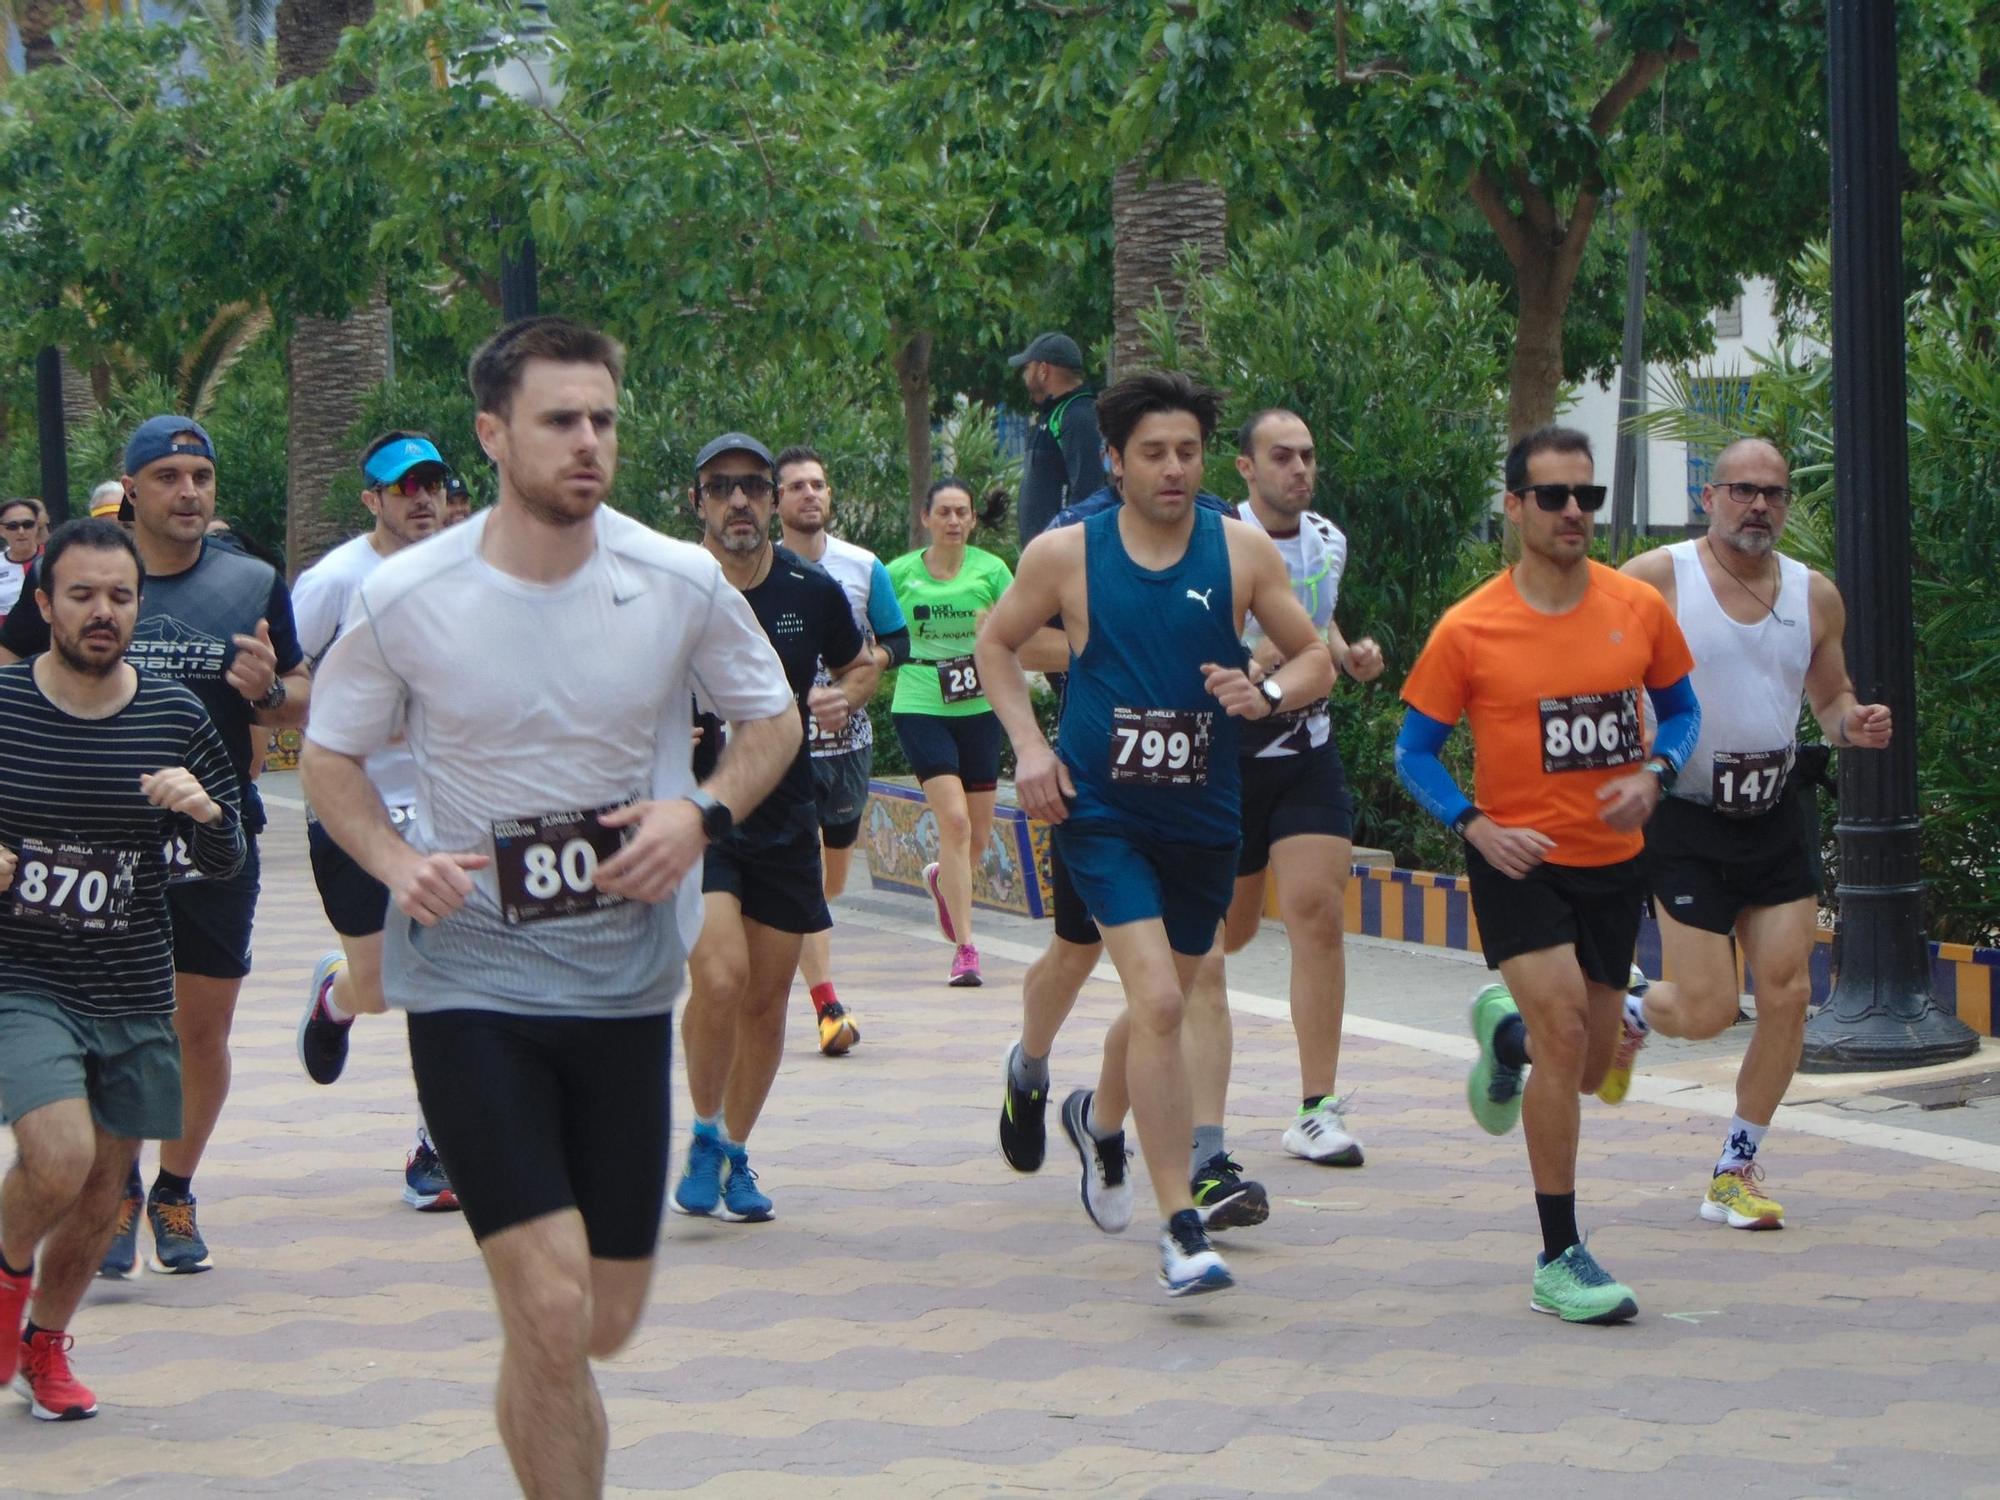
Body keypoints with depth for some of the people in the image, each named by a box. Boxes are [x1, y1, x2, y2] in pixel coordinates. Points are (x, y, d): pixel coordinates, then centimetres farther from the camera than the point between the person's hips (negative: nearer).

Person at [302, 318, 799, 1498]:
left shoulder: (679, 583, -5)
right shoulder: (407, 601, -8)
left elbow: (773, 719, 10)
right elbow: (330, 757, 5)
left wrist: (703, 814, -11)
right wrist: (397, 861, -15)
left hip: (628, 982, 3)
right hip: (470, 981, -3)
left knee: (605, 1324, 10)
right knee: (551, 1313, -15)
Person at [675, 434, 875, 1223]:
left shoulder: (812, 591, 0)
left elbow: (861, 664, 18)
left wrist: (843, 698, -4)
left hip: (785, 817, 4)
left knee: (766, 999, 8)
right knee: (719, 976, -21)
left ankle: (736, 1155, 26)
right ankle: (704, 1137, 0)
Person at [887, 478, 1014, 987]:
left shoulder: (991, 570, 1)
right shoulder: (899, 573, 0)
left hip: (978, 708, 3)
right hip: (920, 709, -3)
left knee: (979, 836, 9)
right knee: (954, 821, -17)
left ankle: (941, 878, 45)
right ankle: (964, 948, -12)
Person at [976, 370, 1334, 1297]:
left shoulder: (1242, 551, -1)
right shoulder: (1064, 555, -4)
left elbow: (1316, 657, 7)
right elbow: (996, 644, 11)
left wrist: (1269, 694, -15)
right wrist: (1028, 745, -2)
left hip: (1203, 817, 3)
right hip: (1101, 812, -3)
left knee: (1162, 1004, 18)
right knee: (1159, 1002, -18)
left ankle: (1099, 1119, 52)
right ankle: (1180, 1229, -14)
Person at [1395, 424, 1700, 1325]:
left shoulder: (1640, 609, -2)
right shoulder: (1468, 630, -10)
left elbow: (1680, 709, 13)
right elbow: (1415, 752, -2)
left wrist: (1653, 775, -8)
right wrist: (1475, 825, -18)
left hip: (1613, 859, 4)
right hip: (1518, 860, -4)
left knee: (1587, 1067, 12)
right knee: (1564, 1032, -20)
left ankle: (1506, 1033, 50)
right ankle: (1560, 1260, -10)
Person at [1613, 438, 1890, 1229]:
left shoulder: (1815, 596, 5)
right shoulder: (1655, 579, -8)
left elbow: (1830, 697, 17)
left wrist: (1853, 725, -5)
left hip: (1776, 817, 4)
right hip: (1684, 821, -4)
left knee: (1787, 994, -3)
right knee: (1708, 1010, -9)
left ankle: (1735, 1172, 12)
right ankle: (1628, 1016, 28)